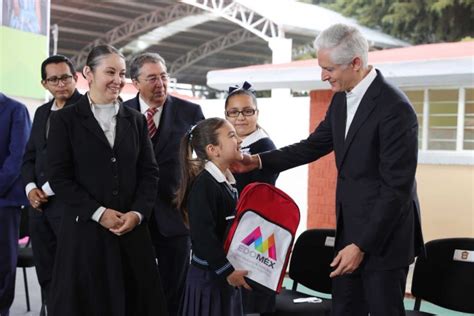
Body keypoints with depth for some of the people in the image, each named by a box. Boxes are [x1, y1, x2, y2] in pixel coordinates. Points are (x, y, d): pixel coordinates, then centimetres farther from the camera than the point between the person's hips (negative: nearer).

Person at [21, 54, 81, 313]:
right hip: (39, 204, 7)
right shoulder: (41, 112, 17)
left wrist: (50, 189, -13)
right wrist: (31, 188, 1)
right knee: (46, 276, 13)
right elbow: (29, 156, 19)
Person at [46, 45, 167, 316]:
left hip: (133, 229, 3)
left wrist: (138, 213, -8)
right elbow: (59, 177, -6)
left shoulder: (136, 120, 12)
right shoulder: (66, 119, 0)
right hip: (85, 230, -3)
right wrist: (99, 213, -13)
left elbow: (150, 173, 7)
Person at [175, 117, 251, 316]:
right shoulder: (203, 184, -17)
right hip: (208, 277, -8)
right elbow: (203, 236, -23)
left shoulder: (228, 183, 10)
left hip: (227, 276, 8)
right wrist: (227, 271, -22)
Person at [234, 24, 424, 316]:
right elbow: (315, 145, 18)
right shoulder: (341, 99, 5)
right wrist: (260, 160, 7)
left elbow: (397, 186, -21)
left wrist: (362, 245, -20)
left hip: (383, 234, -8)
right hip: (349, 227, 8)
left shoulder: (395, 108, -20)